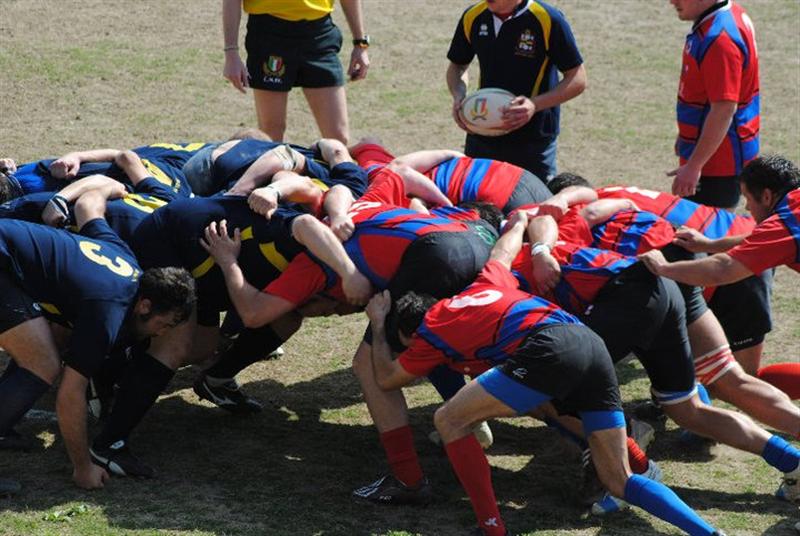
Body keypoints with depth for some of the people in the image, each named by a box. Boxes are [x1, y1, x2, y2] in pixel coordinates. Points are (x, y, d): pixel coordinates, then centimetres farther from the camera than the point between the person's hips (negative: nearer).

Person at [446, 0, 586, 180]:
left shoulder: (548, 19, -14)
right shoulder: (473, 18, 0)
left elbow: (577, 80, -9)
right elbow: (457, 65, 17)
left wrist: (535, 104, -23)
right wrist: (459, 96, -5)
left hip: (534, 144, -4)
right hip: (481, 139, 4)